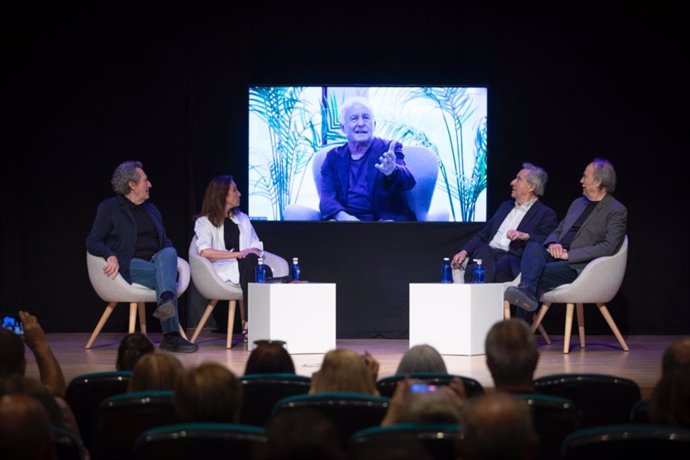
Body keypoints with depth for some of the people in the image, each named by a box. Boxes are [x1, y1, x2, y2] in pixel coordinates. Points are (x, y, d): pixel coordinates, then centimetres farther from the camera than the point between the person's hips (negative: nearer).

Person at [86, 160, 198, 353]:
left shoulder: (151, 209, 25)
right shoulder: (109, 208, 7)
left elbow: (165, 242, 25)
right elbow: (92, 241, -2)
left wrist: (168, 256, -1)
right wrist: (111, 256, -24)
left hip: (157, 260, 5)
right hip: (130, 265, -5)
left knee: (169, 253, -32)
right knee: (165, 275, -33)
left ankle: (166, 302, -53)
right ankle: (171, 335, -45)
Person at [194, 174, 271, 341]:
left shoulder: (243, 218, 29)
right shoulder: (205, 222, 10)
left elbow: (257, 247, 18)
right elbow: (204, 252, -9)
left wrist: (251, 253, -7)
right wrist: (236, 254, -13)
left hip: (246, 266, 5)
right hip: (222, 268, -5)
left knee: (265, 270, -33)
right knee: (251, 261, -37)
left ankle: (248, 325, -38)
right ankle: (249, 324, -40)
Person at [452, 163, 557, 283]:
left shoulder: (546, 214, 8)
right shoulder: (506, 206, 29)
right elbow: (484, 234, 25)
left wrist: (525, 236, -22)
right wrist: (464, 251, 8)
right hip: (487, 253, 5)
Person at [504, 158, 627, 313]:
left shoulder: (617, 211, -1)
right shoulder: (578, 203, 24)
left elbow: (609, 247, -12)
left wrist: (569, 255, -16)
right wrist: (553, 243, 0)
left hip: (578, 266, -6)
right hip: (557, 257, 6)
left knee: (537, 274, -30)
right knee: (533, 246, -29)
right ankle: (527, 291, -51)